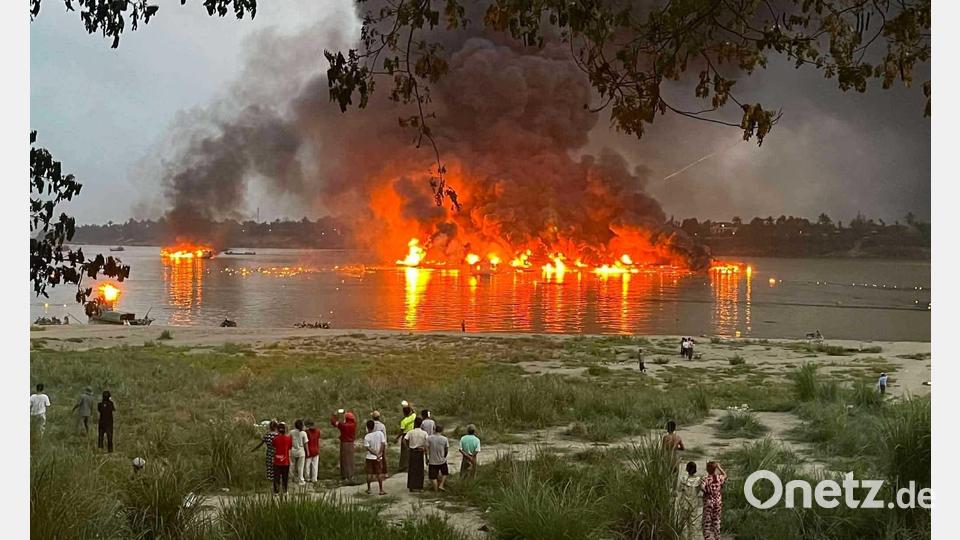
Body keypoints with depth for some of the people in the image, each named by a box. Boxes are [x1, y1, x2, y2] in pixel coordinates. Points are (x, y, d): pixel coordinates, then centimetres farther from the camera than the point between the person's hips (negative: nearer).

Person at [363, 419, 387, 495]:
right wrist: (379, 454, -8)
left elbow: (368, 448, -13)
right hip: (379, 458, 2)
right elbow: (383, 444, -8)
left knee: (369, 474, 11)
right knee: (379, 474, 7)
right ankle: (381, 490, 6)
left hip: (369, 457, -2)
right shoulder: (380, 433, -7)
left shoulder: (366, 437, -12)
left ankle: (368, 489, 19)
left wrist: (376, 454, -10)